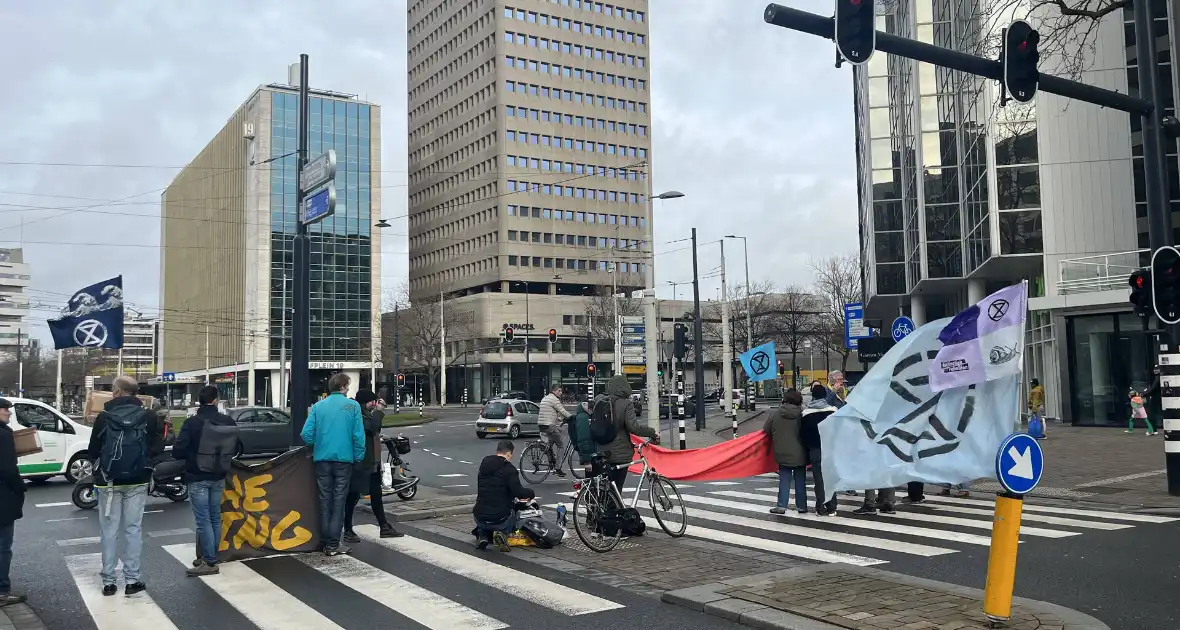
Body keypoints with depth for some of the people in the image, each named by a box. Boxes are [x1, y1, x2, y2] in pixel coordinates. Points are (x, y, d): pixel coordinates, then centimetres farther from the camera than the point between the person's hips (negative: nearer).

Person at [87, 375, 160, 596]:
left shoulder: (104, 416, -8)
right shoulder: (149, 416, -5)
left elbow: (92, 451, -2)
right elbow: (158, 447, -4)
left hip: (109, 481, -1)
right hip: (137, 481, 1)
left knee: (109, 531, 8)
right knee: (133, 529, 7)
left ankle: (108, 581, 12)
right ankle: (132, 580, 8)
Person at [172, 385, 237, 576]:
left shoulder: (192, 423, -15)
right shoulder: (229, 422, -3)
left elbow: (177, 451, -14)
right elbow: (235, 447, 9)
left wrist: (191, 453, 6)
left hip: (197, 478, -5)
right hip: (218, 477, 5)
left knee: (203, 520, -3)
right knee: (215, 518, 14)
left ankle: (210, 562, -2)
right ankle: (211, 557, 21)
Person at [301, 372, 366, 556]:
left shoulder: (318, 406, 4)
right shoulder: (352, 405, -3)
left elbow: (306, 434, -1)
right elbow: (359, 435, -8)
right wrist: (359, 457, 2)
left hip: (322, 459, 3)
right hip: (344, 459, -3)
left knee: (325, 501, 12)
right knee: (338, 501, 3)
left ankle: (325, 542, 16)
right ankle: (333, 544, 3)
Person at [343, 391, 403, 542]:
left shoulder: (366, 414, 14)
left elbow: (376, 429, 21)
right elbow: (372, 427, -28)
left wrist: (379, 412, 10)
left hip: (372, 462, 10)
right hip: (360, 463, -10)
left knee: (376, 495, 14)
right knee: (353, 496, 0)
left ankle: (385, 527, 21)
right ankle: (348, 531, 9)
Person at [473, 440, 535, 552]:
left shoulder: (484, 464, 10)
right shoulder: (509, 469, -12)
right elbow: (518, 491, -22)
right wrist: (531, 493, 1)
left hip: (480, 518, 5)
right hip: (500, 519, -5)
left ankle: (483, 535, 6)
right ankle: (502, 533, -1)